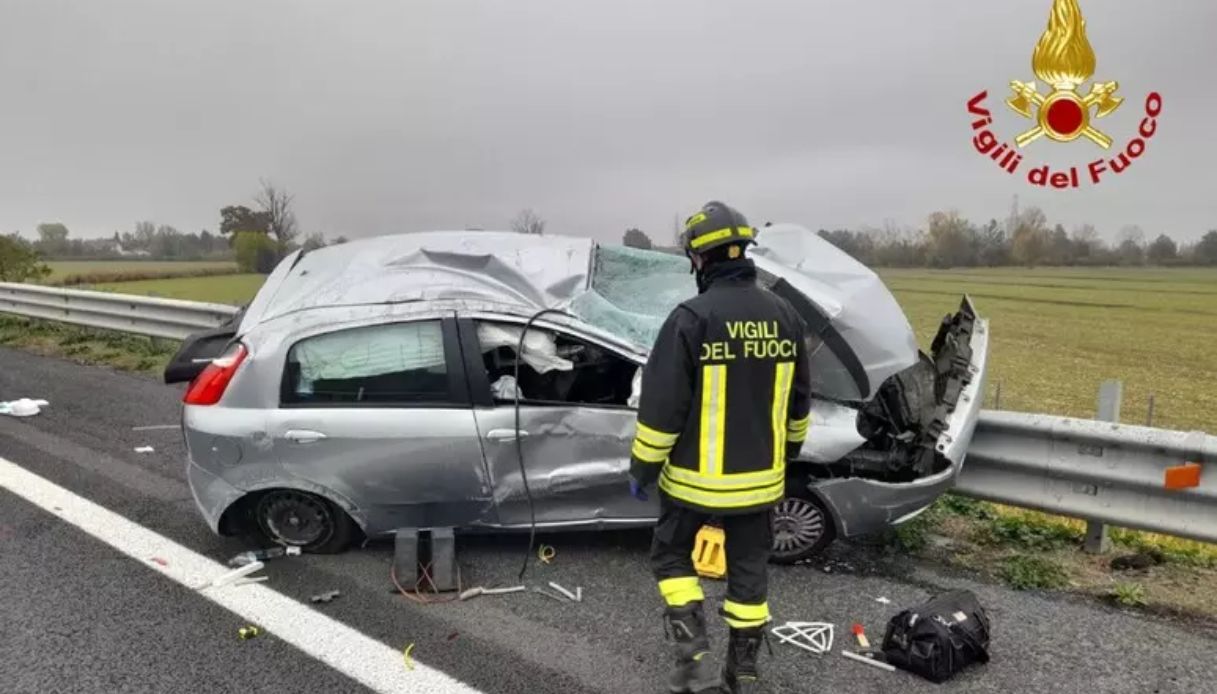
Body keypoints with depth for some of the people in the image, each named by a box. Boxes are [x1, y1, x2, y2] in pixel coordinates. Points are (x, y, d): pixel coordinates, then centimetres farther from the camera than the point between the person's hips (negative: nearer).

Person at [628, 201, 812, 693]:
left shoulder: (691, 318, -18)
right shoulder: (784, 315, 1)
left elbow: (661, 407, -16)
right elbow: (798, 402, 11)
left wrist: (641, 469, -4)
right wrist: (787, 453, 26)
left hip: (696, 476, -5)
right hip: (759, 477, 5)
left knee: (671, 556, 16)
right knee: (749, 567, 18)